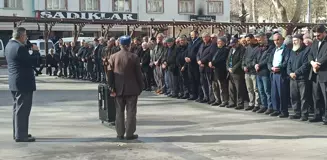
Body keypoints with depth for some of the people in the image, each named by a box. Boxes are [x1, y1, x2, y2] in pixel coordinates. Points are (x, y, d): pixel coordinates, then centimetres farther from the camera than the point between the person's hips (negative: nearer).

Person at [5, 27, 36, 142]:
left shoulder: (9, 45, 10)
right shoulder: (20, 47, -20)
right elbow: (32, 62, -18)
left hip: (14, 82, 10)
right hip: (23, 82, -10)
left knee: (17, 108, 17)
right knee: (23, 109, -5)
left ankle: (17, 133, 25)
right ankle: (21, 135, -1)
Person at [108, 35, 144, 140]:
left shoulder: (113, 57, 0)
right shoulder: (134, 57, -9)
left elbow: (110, 73, 0)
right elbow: (138, 74, -6)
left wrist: (111, 87, 5)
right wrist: (140, 87, 3)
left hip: (118, 89, 3)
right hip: (131, 89, -3)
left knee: (119, 111, 11)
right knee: (131, 111, 3)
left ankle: (120, 133, 13)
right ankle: (130, 134, 4)